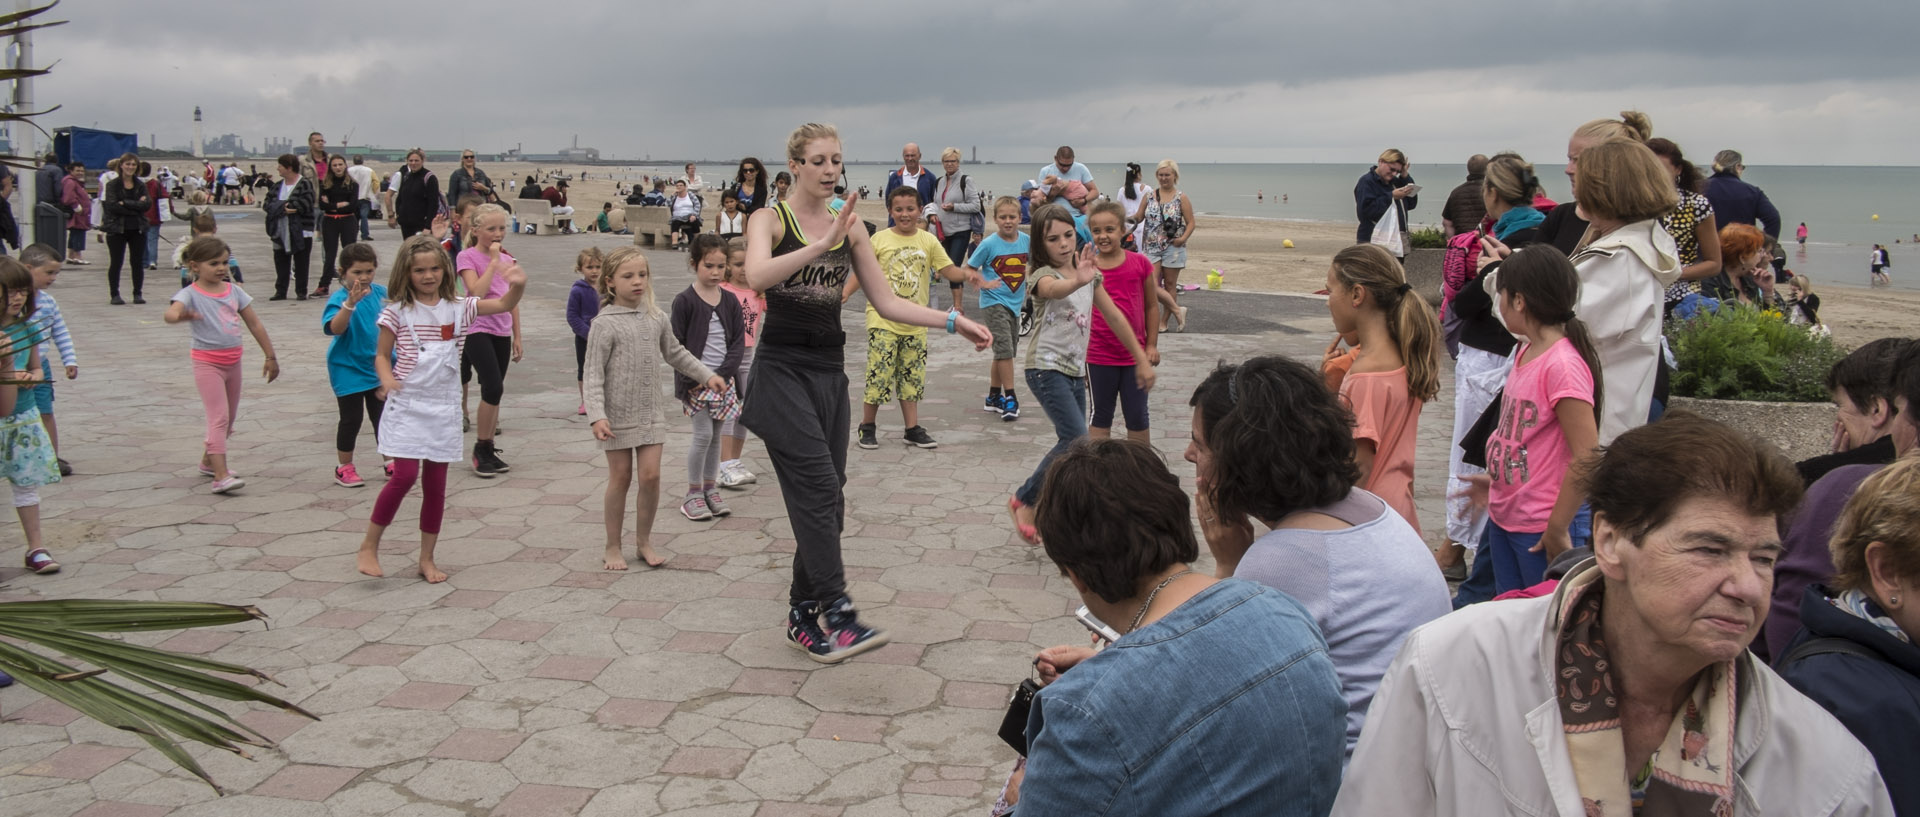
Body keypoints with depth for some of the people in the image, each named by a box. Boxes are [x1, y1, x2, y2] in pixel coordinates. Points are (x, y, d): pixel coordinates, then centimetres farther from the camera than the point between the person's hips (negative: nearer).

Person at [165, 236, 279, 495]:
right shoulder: (191, 294, -11)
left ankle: (208, 462, 36)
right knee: (219, 417, -15)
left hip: (233, 361, 6)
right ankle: (221, 476, -18)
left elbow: (255, 324, 12)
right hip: (207, 362, -6)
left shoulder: (233, 291, 5)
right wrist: (180, 316, -56)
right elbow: (171, 311, -32)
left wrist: (270, 356, 13)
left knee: (229, 418, 16)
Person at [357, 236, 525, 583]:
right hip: (407, 407, -3)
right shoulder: (398, 311, -3)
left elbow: (504, 305, -1)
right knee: (405, 475, -14)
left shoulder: (457, 308, 4)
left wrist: (517, 285, -22)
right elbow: (382, 355, 2)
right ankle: (368, 547, 3)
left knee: (436, 484, 7)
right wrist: (387, 379, -19)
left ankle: (427, 558, 19)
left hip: (444, 408, 3)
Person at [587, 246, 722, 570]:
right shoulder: (605, 324, -10)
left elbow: (675, 354, 21)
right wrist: (597, 415, -22)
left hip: (650, 413, 4)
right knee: (620, 477, 4)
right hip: (618, 415, -4)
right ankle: (613, 547, 18)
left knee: (651, 475, -1)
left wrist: (707, 375, 18)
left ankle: (644, 540, 17)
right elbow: (594, 373, -13)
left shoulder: (656, 318, 5)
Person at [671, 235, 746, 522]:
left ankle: (710, 488, 22)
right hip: (695, 381, -4)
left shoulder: (730, 301, 5)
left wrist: (722, 374, -10)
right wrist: (691, 379, -14)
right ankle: (693, 493, 7)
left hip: (723, 379, 4)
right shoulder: (685, 301, -7)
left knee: (716, 436, 10)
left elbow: (738, 341, 2)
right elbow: (676, 345, -8)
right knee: (703, 435, -6)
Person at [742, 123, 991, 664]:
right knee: (818, 489, -17)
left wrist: (953, 321, -1)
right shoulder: (769, 219, -4)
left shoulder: (849, 226, 9)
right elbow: (757, 277, -26)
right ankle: (837, 612, -17)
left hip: (829, 371, 5)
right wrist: (821, 245, -36)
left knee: (827, 497, 7)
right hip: (782, 370, -5)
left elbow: (886, 302, 10)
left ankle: (803, 614, 19)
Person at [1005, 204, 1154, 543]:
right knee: (1078, 442, -18)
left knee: (1070, 445, 7)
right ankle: (1024, 500, -3)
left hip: (1075, 370, 7)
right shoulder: (1043, 275, -11)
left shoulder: (1089, 273, 10)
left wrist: (1143, 359, 14)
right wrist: (1077, 280, -59)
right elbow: (1052, 290, -37)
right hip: (1047, 367, -7)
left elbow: (1114, 316, 14)